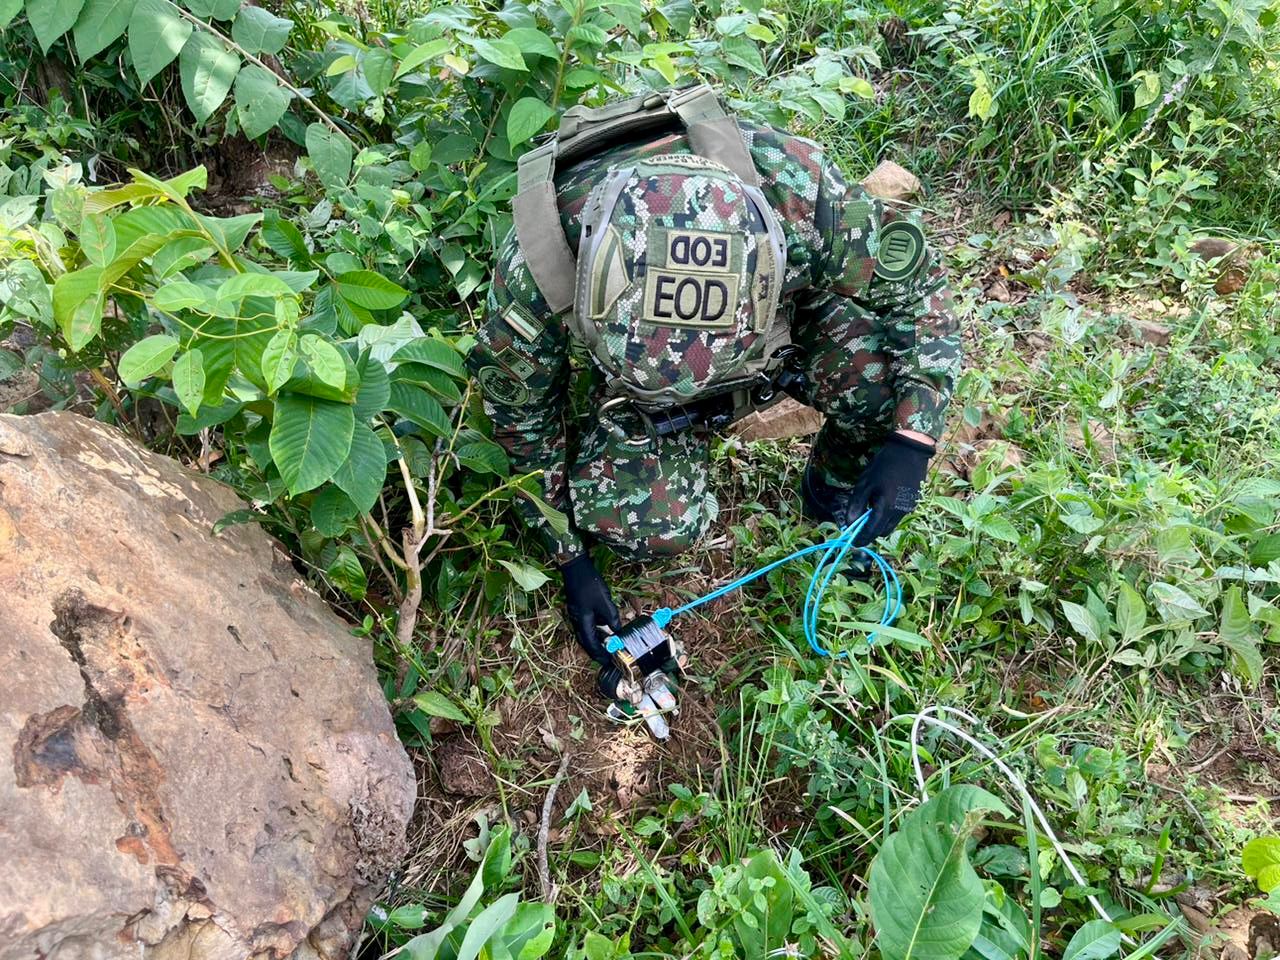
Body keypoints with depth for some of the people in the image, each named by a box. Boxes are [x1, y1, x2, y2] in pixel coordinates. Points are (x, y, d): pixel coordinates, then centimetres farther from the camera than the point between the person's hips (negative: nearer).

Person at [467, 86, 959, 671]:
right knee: (655, 524, -25)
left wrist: (911, 443, -28)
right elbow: (522, 422, -15)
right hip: (628, 388, 0)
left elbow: (916, 277, -19)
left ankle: (835, 495, 6)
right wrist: (571, 560, -8)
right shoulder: (531, 279, -37)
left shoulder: (790, 186, -39)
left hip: (782, 319, 1)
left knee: (889, 373, -28)